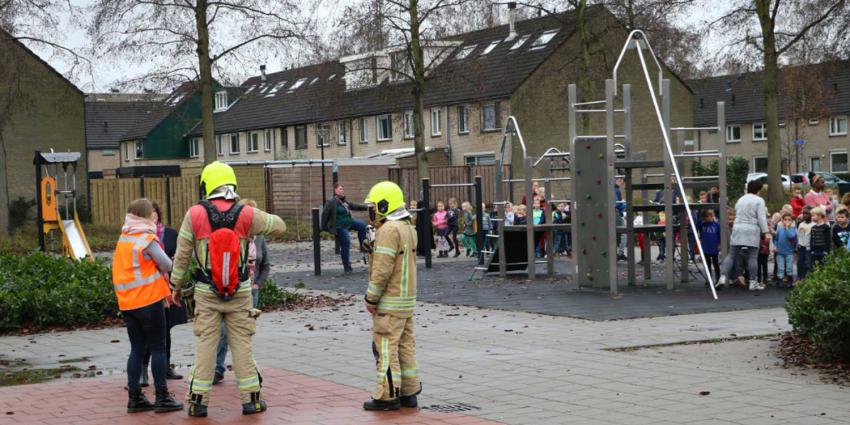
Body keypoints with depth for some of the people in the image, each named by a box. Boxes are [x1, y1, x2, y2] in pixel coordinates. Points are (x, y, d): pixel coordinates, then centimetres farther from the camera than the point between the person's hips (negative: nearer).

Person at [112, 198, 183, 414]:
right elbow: (168, 266, -10)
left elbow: (134, 267, 11)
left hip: (127, 303, 7)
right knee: (158, 349, 1)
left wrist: (163, 290, 7)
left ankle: (135, 398, 10)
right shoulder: (147, 240, -12)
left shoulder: (123, 239, 11)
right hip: (148, 300, -7)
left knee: (137, 349, 11)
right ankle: (162, 398, 2)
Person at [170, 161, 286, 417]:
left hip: (206, 293, 0)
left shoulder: (195, 215, -8)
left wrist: (178, 285, 11)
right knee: (242, 345, 6)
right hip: (240, 291, 0)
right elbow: (279, 226, 5)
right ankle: (251, 399, 11)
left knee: (205, 345, 6)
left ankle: (198, 400, 8)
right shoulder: (246, 214, -8)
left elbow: (182, 255, -2)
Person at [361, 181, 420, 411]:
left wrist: (371, 298, -15)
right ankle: (409, 392, 17)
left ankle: (388, 395, -2)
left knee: (386, 348, -4)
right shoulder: (407, 228, 13)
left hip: (389, 302, -10)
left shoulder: (389, 230, -18)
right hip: (407, 299, 10)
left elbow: (382, 269, -21)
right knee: (406, 345, 12)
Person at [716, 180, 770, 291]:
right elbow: (761, 218, -9)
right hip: (752, 232, -5)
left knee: (731, 255, 6)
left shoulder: (740, 200, 16)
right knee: (752, 257, 0)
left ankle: (723, 277, -8)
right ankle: (753, 282, 3)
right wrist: (764, 231, -6)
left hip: (737, 229, 5)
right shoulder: (759, 200, -3)